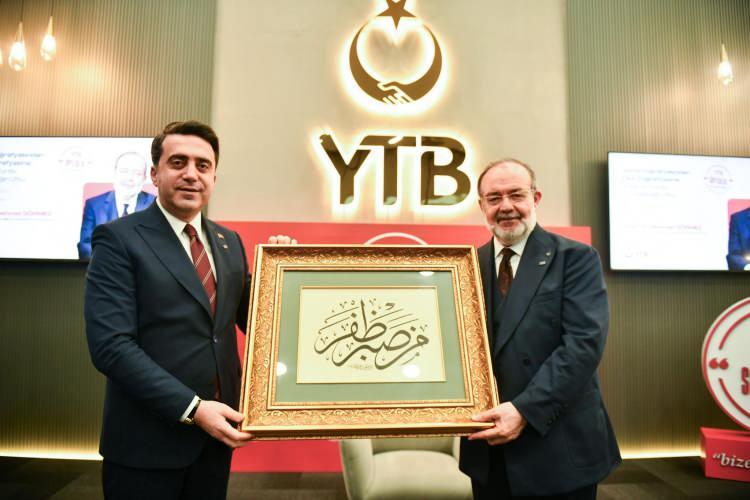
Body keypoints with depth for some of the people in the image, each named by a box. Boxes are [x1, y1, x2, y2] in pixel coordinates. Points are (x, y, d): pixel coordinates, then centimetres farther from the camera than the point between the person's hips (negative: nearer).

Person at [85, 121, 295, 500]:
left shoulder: (229, 241, 7)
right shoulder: (118, 238, -10)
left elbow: (253, 320, 12)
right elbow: (111, 345, -17)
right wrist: (192, 409, -20)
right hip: (147, 440, -5)